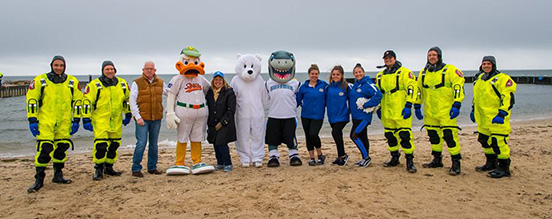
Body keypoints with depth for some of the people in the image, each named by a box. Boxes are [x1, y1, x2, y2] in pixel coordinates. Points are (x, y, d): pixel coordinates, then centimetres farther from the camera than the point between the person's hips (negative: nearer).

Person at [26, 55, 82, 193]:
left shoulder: (72, 82, 6)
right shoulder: (40, 80, 1)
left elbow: (77, 101, 9)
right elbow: (31, 100, 1)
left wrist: (76, 120, 5)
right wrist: (32, 120, -5)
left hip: (64, 122, 3)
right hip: (45, 121, -3)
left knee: (62, 148, 8)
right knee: (44, 148, -10)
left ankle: (58, 175, 23)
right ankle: (39, 180, 0)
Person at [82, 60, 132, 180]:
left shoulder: (122, 84, 8)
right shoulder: (95, 85, -4)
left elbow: (127, 99, 20)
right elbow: (87, 102, -5)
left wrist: (128, 115, 20)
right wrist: (86, 119, -9)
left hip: (116, 121, 5)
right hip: (100, 120, -4)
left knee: (114, 145, 10)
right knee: (101, 145, -13)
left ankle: (109, 167, 24)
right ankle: (98, 170, 0)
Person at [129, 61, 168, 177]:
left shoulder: (160, 83, 11)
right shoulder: (137, 83, 0)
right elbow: (132, 101, -3)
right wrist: (138, 117, -10)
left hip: (156, 118, 4)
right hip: (142, 118, -4)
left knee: (154, 144, 9)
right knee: (141, 143, -11)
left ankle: (152, 167, 20)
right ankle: (136, 169, -1)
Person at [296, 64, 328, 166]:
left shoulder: (324, 85, 0)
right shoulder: (304, 87, 2)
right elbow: (298, 100, 8)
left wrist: (324, 105, 0)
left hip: (318, 115, -2)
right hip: (306, 115, 3)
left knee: (313, 134, -17)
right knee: (308, 136, 6)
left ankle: (320, 155, 5)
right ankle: (312, 158, 18)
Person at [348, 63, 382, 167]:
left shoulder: (367, 84, -13)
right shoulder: (355, 85, 12)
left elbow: (378, 95, -23)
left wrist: (365, 105, -20)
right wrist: (352, 110, 10)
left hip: (363, 116, -8)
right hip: (356, 116, 8)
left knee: (355, 135, -11)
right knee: (362, 137, 13)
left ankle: (366, 157, 0)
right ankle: (365, 158, 23)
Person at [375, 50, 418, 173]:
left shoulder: (404, 72, -2)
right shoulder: (380, 76, 17)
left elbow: (411, 88, -10)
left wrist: (408, 106, -18)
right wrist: (378, 108, 19)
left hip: (401, 112, -6)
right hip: (386, 112, 7)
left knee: (405, 135, -10)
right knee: (390, 135, 12)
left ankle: (410, 161, -2)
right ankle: (394, 158, 25)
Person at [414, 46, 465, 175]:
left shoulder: (450, 70, -3)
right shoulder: (423, 73, 14)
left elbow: (458, 86, -9)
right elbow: (419, 89, 21)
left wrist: (456, 105, -17)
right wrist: (417, 106, 17)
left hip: (446, 110, -6)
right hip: (429, 111, 6)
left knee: (450, 135, -11)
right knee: (433, 135, 13)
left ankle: (456, 163, -2)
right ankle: (437, 160, 26)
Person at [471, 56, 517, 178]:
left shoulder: (502, 79, -11)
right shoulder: (479, 79, 16)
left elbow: (508, 98, -18)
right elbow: (476, 96, 28)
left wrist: (501, 114, -25)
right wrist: (473, 110, 24)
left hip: (497, 118, -8)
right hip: (483, 118, 9)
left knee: (498, 141, -10)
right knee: (485, 140, 16)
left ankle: (504, 168, 1)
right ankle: (491, 163, 33)